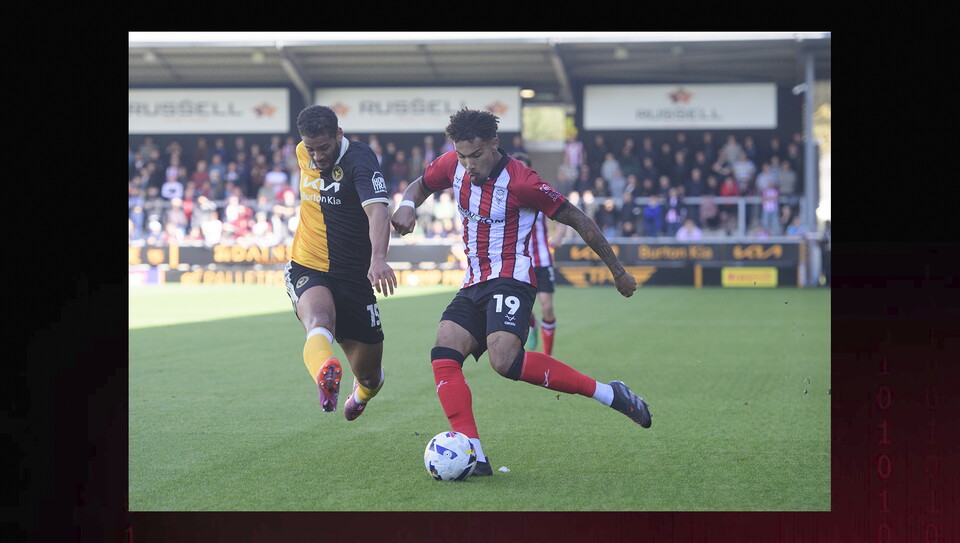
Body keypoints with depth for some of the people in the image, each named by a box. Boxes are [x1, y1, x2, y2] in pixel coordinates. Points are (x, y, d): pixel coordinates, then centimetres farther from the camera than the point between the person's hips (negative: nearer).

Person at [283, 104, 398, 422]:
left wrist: (378, 258, -49)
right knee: (319, 321, -35)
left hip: (354, 277, -2)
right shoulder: (303, 153, 2)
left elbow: (377, 211, -33)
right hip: (306, 269, 2)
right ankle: (326, 379, -67)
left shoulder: (359, 159, -17)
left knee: (369, 376, 8)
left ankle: (362, 392, 47)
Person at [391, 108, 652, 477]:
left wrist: (618, 271, 1)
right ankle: (473, 456, -19)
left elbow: (577, 220, -5)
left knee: (505, 360, -30)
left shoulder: (520, 181, -13)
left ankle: (609, 394, -20)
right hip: (474, 284, 7)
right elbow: (421, 186, 26)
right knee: (443, 357, -14)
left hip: (510, 280, -7)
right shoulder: (453, 165, 5)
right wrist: (407, 205, 0)